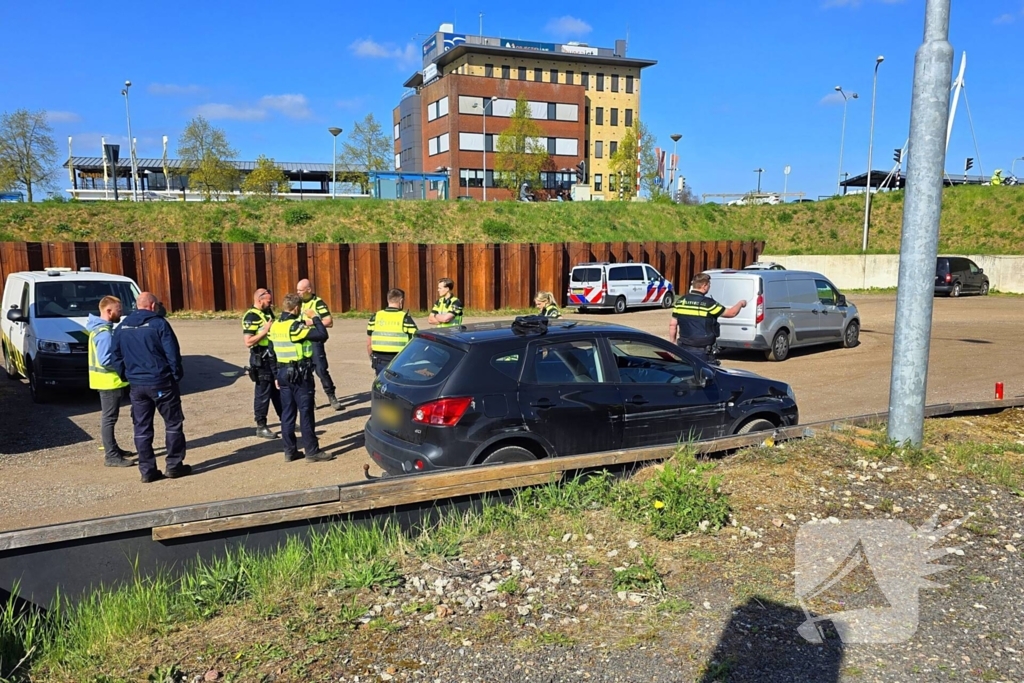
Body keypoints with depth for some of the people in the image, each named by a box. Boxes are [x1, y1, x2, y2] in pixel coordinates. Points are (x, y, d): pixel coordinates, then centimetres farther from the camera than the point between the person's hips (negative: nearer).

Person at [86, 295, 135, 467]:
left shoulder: (99, 328, 11)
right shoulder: (104, 333, -21)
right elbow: (105, 361, -27)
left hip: (107, 381, 11)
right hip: (109, 382, -11)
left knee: (108, 417, 18)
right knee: (109, 418, -5)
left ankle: (113, 449, 30)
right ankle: (111, 456, -1)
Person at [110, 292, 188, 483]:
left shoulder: (122, 328, 9)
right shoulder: (158, 324, -9)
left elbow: (116, 356, 11)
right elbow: (172, 353, -12)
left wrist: (126, 377, 17)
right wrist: (177, 374, -1)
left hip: (136, 385, 5)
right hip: (161, 382, -5)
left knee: (142, 428, 10)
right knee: (173, 423, 6)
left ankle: (147, 470, 12)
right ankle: (173, 465, 8)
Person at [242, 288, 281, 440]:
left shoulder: (268, 312, 11)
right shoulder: (251, 317, -14)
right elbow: (248, 342, -22)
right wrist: (265, 330, -23)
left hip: (274, 356, 8)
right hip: (261, 360, -8)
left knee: (279, 390, 16)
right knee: (263, 393, 0)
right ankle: (261, 427, 11)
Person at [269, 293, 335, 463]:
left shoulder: (275, 326, 7)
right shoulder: (295, 326, -17)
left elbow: (273, 353, 13)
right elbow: (322, 335, -22)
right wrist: (315, 318, -10)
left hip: (283, 372, 8)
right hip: (300, 374, -8)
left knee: (287, 412, 11)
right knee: (306, 413, -1)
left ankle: (290, 451, 17)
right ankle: (312, 451, 3)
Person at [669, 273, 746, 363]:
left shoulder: (680, 301, 2)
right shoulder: (707, 303, -13)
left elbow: (673, 324, 5)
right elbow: (731, 313, -3)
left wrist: (673, 342, 16)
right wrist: (740, 303, 16)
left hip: (684, 348, 6)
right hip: (700, 351, -6)